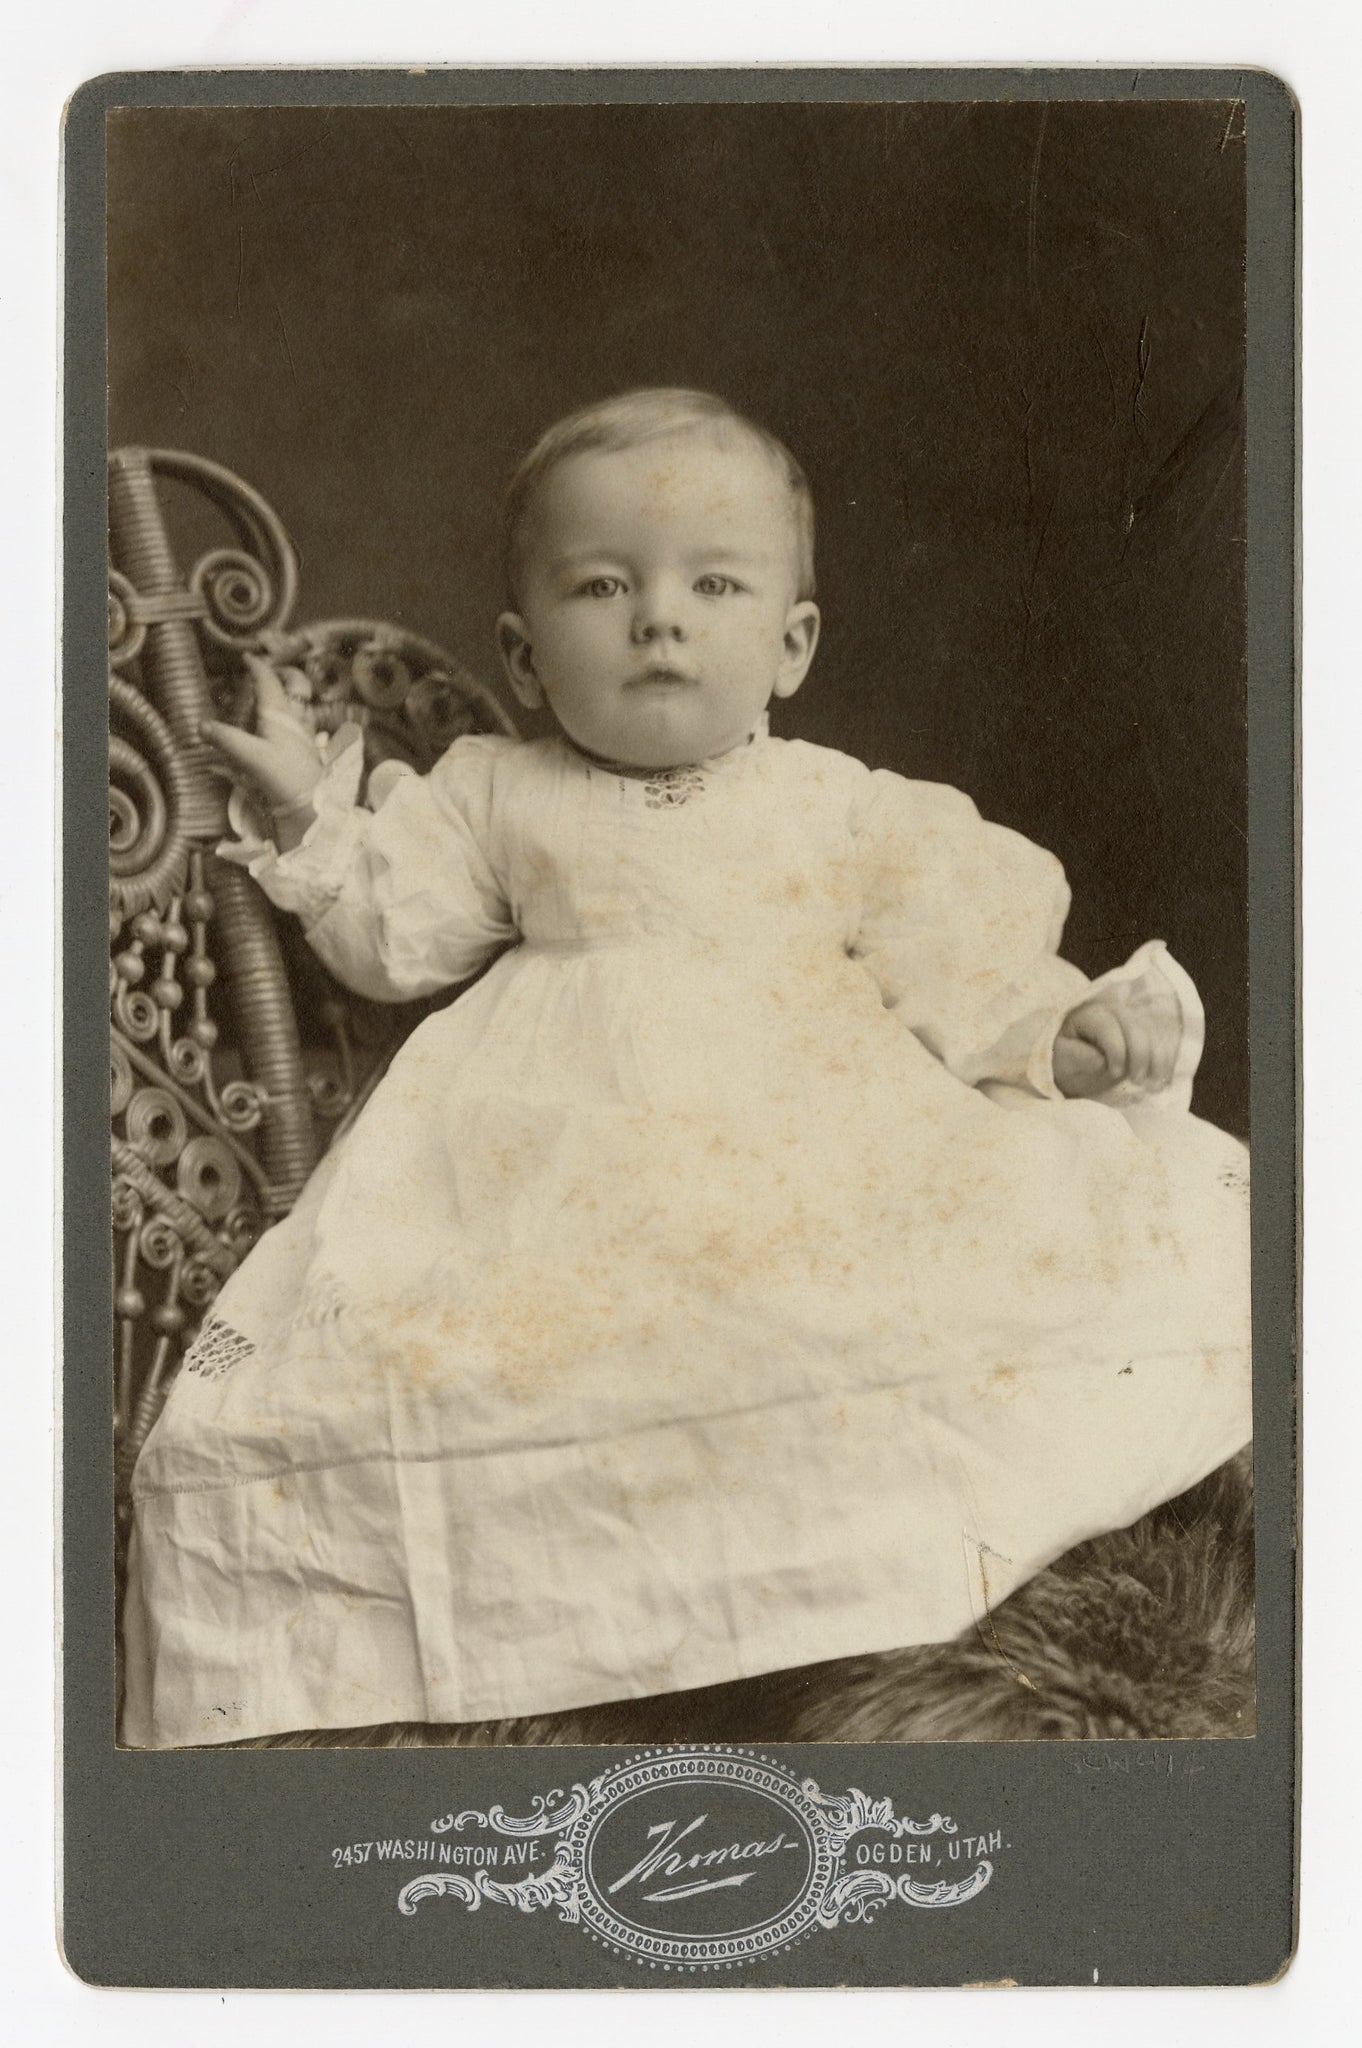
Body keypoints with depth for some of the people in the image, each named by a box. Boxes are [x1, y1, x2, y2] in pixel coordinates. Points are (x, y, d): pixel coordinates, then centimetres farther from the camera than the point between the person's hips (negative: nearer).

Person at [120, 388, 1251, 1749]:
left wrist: (1066, 1030, -7)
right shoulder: (496, 795, 16)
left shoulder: (847, 806, 13)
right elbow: (392, 940, 15)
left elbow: (969, 954, 9)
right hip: (566, 1159, 0)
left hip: (822, 1143, 1)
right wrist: (315, 823, 1)